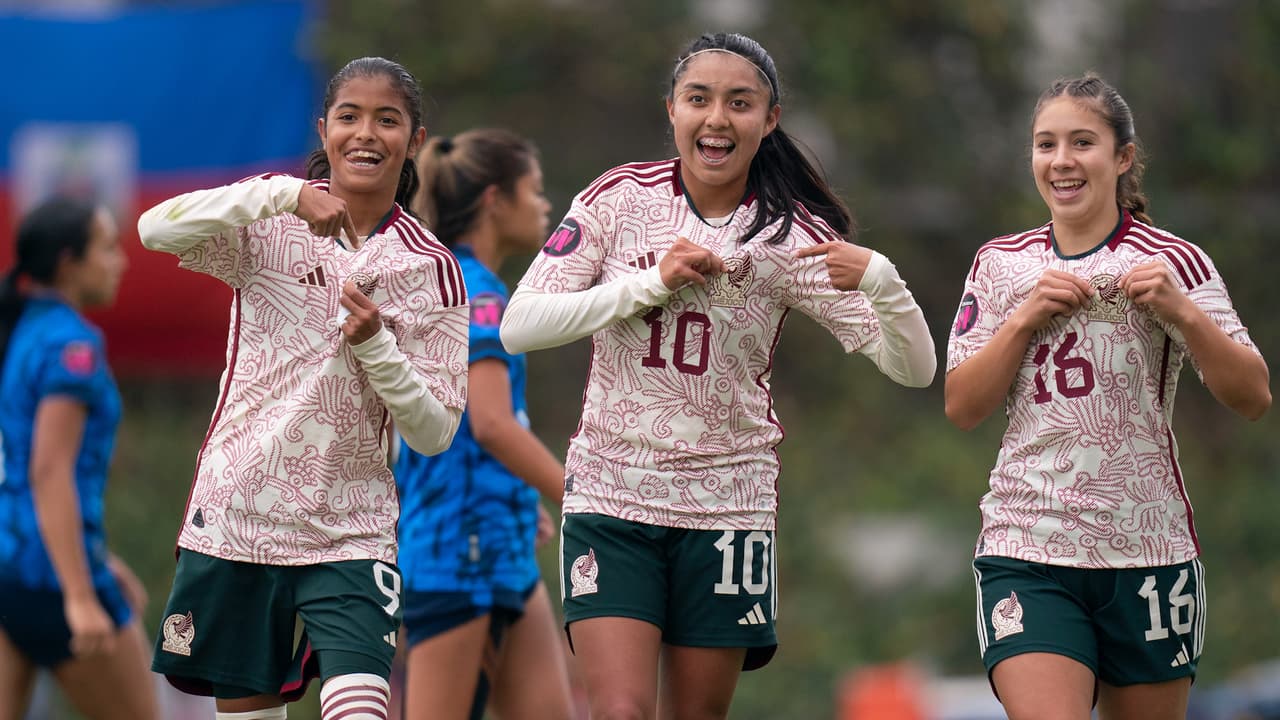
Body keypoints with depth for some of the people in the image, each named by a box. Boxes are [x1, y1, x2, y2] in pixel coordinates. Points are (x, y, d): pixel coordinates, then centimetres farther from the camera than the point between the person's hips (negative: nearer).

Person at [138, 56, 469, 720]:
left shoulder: (430, 267, 1)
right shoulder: (271, 222, 0)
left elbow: (434, 433, -2)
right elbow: (157, 230, -20)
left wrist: (374, 345, -19)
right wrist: (287, 194, -29)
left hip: (348, 535, -1)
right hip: (233, 514, 1)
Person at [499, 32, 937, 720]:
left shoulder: (792, 236, -3)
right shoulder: (620, 197, -2)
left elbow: (912, 367, -5)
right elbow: (519, 327, -9)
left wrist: (879, 280, -25)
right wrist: (651, 282, -17)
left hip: (727, 502, 1)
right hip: (611, 493, -1)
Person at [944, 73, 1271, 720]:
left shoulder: (1172, 262, 2)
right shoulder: (1002, 264, 10)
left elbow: (1252, 398, -3)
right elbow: (961, 407, 4)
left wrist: (1182, 313, -17)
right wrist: (1027, 318, -8)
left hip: (1147, 552, 0)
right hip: (1025, 552, 0)